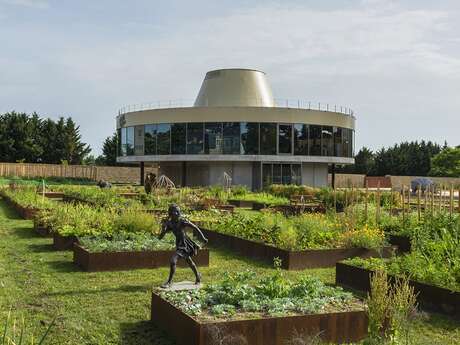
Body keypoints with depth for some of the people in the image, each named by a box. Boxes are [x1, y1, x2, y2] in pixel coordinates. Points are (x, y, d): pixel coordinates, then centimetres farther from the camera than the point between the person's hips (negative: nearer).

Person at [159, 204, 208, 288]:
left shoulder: (182, 221, -19)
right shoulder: (169, 223, -5)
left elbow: (195, 227, -10)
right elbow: (160, 237, -7)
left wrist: (203, 238, -6)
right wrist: (163, 229, -26)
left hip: (184, 244, -7)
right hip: (179, 244, 7)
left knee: (173, 261, -19)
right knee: (189, 261, 26)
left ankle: (169, 282, -6)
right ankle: (198, 276, 49)